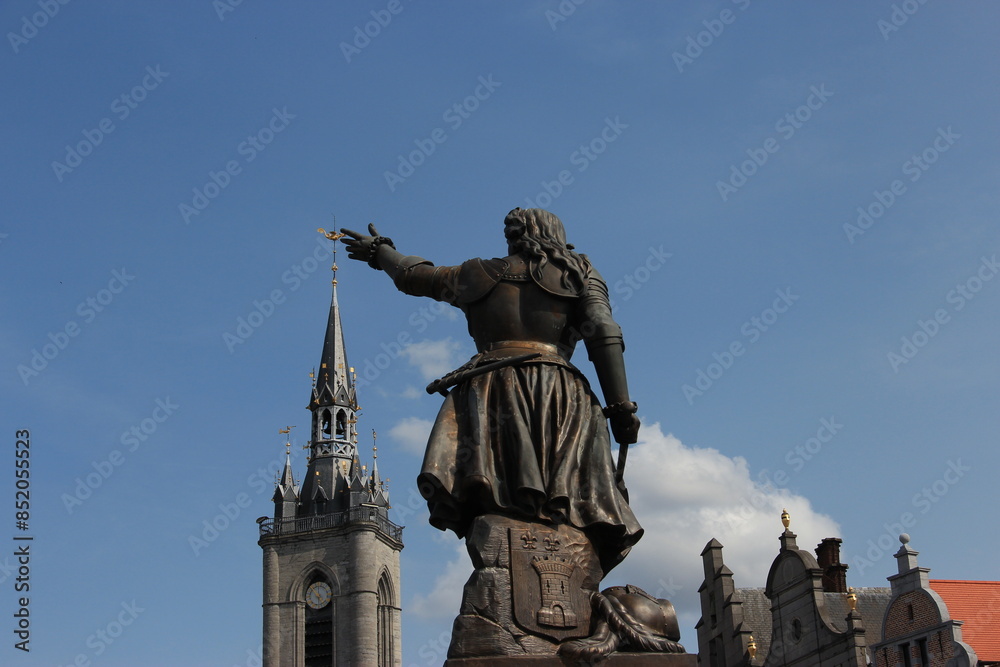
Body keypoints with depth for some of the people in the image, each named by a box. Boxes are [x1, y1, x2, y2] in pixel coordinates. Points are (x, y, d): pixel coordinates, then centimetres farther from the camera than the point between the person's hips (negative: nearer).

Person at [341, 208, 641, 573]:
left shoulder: (480, 273, 26)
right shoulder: (580, 273, 21)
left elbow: (414, 275, 40)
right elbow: (605, 335, 6)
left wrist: (379, 251, 60)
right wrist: (621, 407, 1)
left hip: (492, 384, 0)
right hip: (561, 391, 0)